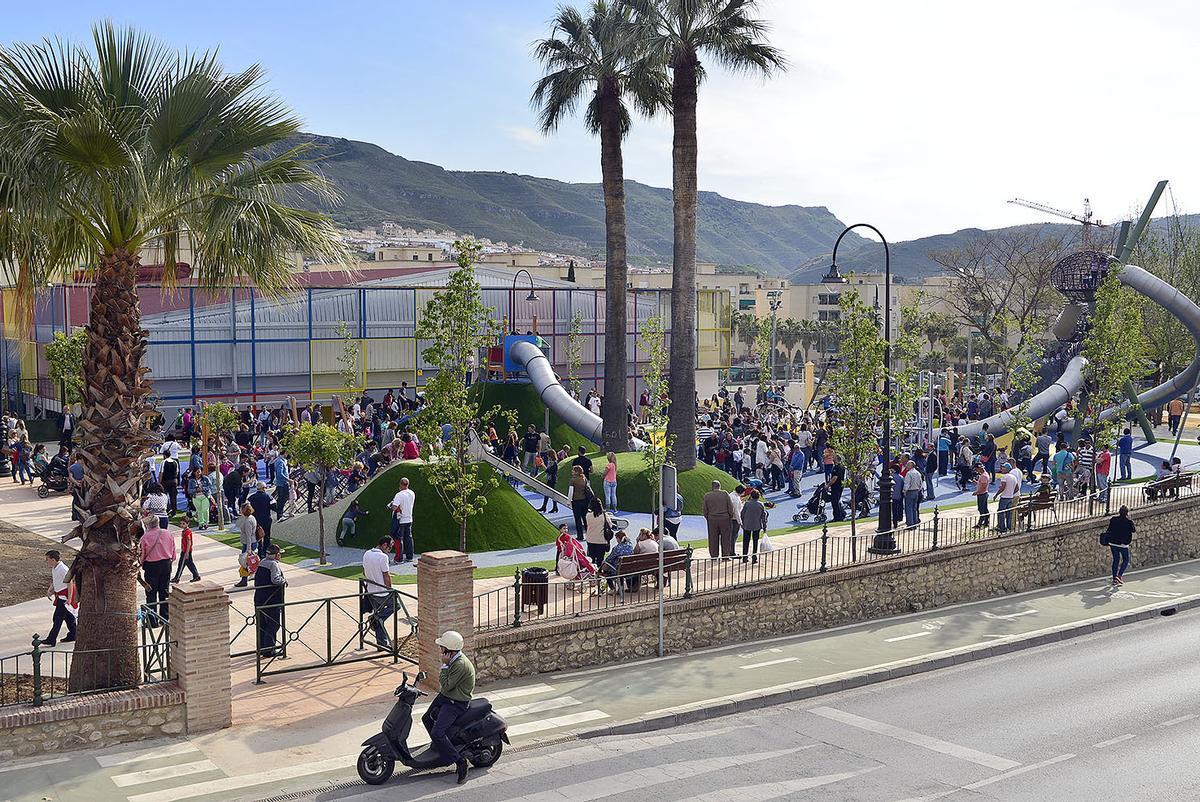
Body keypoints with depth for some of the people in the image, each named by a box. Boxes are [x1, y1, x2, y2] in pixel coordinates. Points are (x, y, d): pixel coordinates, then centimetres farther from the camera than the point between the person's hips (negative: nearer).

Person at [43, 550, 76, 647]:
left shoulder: (63, 569, -22)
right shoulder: (54, 569, 6)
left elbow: (69, 584, -20)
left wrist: (69, 598, -21)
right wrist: (49, 590, 5)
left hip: (64, 596, -9)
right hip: (59, 595, 9)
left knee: (58, 618, -6)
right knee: (67, 616, 17)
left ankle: (51, 640, -2)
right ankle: (72, 636, 26)